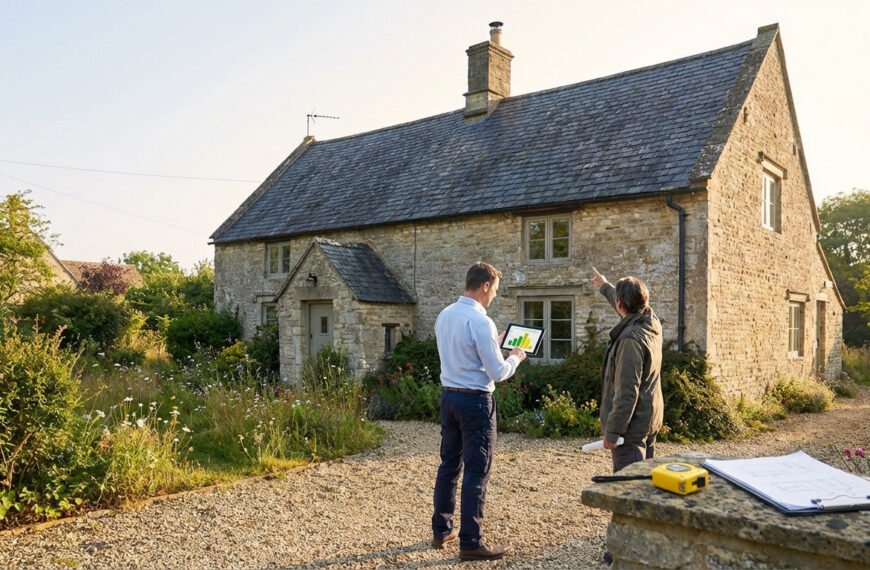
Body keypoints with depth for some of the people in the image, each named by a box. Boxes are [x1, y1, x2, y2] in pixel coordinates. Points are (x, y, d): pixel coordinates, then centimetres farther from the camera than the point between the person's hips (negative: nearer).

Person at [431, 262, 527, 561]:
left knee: (449, 464, 17)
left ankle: (441, 531, 28)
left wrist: (495, 343, 20)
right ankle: (471, 542, 9)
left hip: (448, 396, 8)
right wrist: (515, 357, 2)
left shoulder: (444, 315, 6)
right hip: (475, 401, -8)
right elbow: (497, 373, -17)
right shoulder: (481, 321, -19)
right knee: (476, 472, 1)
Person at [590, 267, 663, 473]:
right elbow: (629, 305, 26)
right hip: (649, 419, 10)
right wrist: (604, 286, 42)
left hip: (631, 424, -10)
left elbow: (627, 391, -26)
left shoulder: (631, 338, -24)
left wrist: (612, 430, -21)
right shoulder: (652, 322, 2)